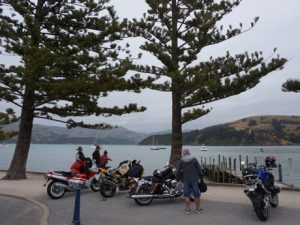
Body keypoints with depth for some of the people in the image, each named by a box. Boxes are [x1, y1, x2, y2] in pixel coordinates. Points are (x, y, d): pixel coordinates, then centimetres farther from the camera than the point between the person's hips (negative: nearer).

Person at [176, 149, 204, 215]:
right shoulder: (194, 159, -4)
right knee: (197, 195, 11)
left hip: (186, 180, 1)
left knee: (186, 195, 9)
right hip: (194, 180, 0)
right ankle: (198, 209, 21)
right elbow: (199, 169, -4)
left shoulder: (181, 161, 0)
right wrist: (201, 177, 7)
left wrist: (177, 177, 18)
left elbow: (178, 171, 2)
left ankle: (187, 209, 12)